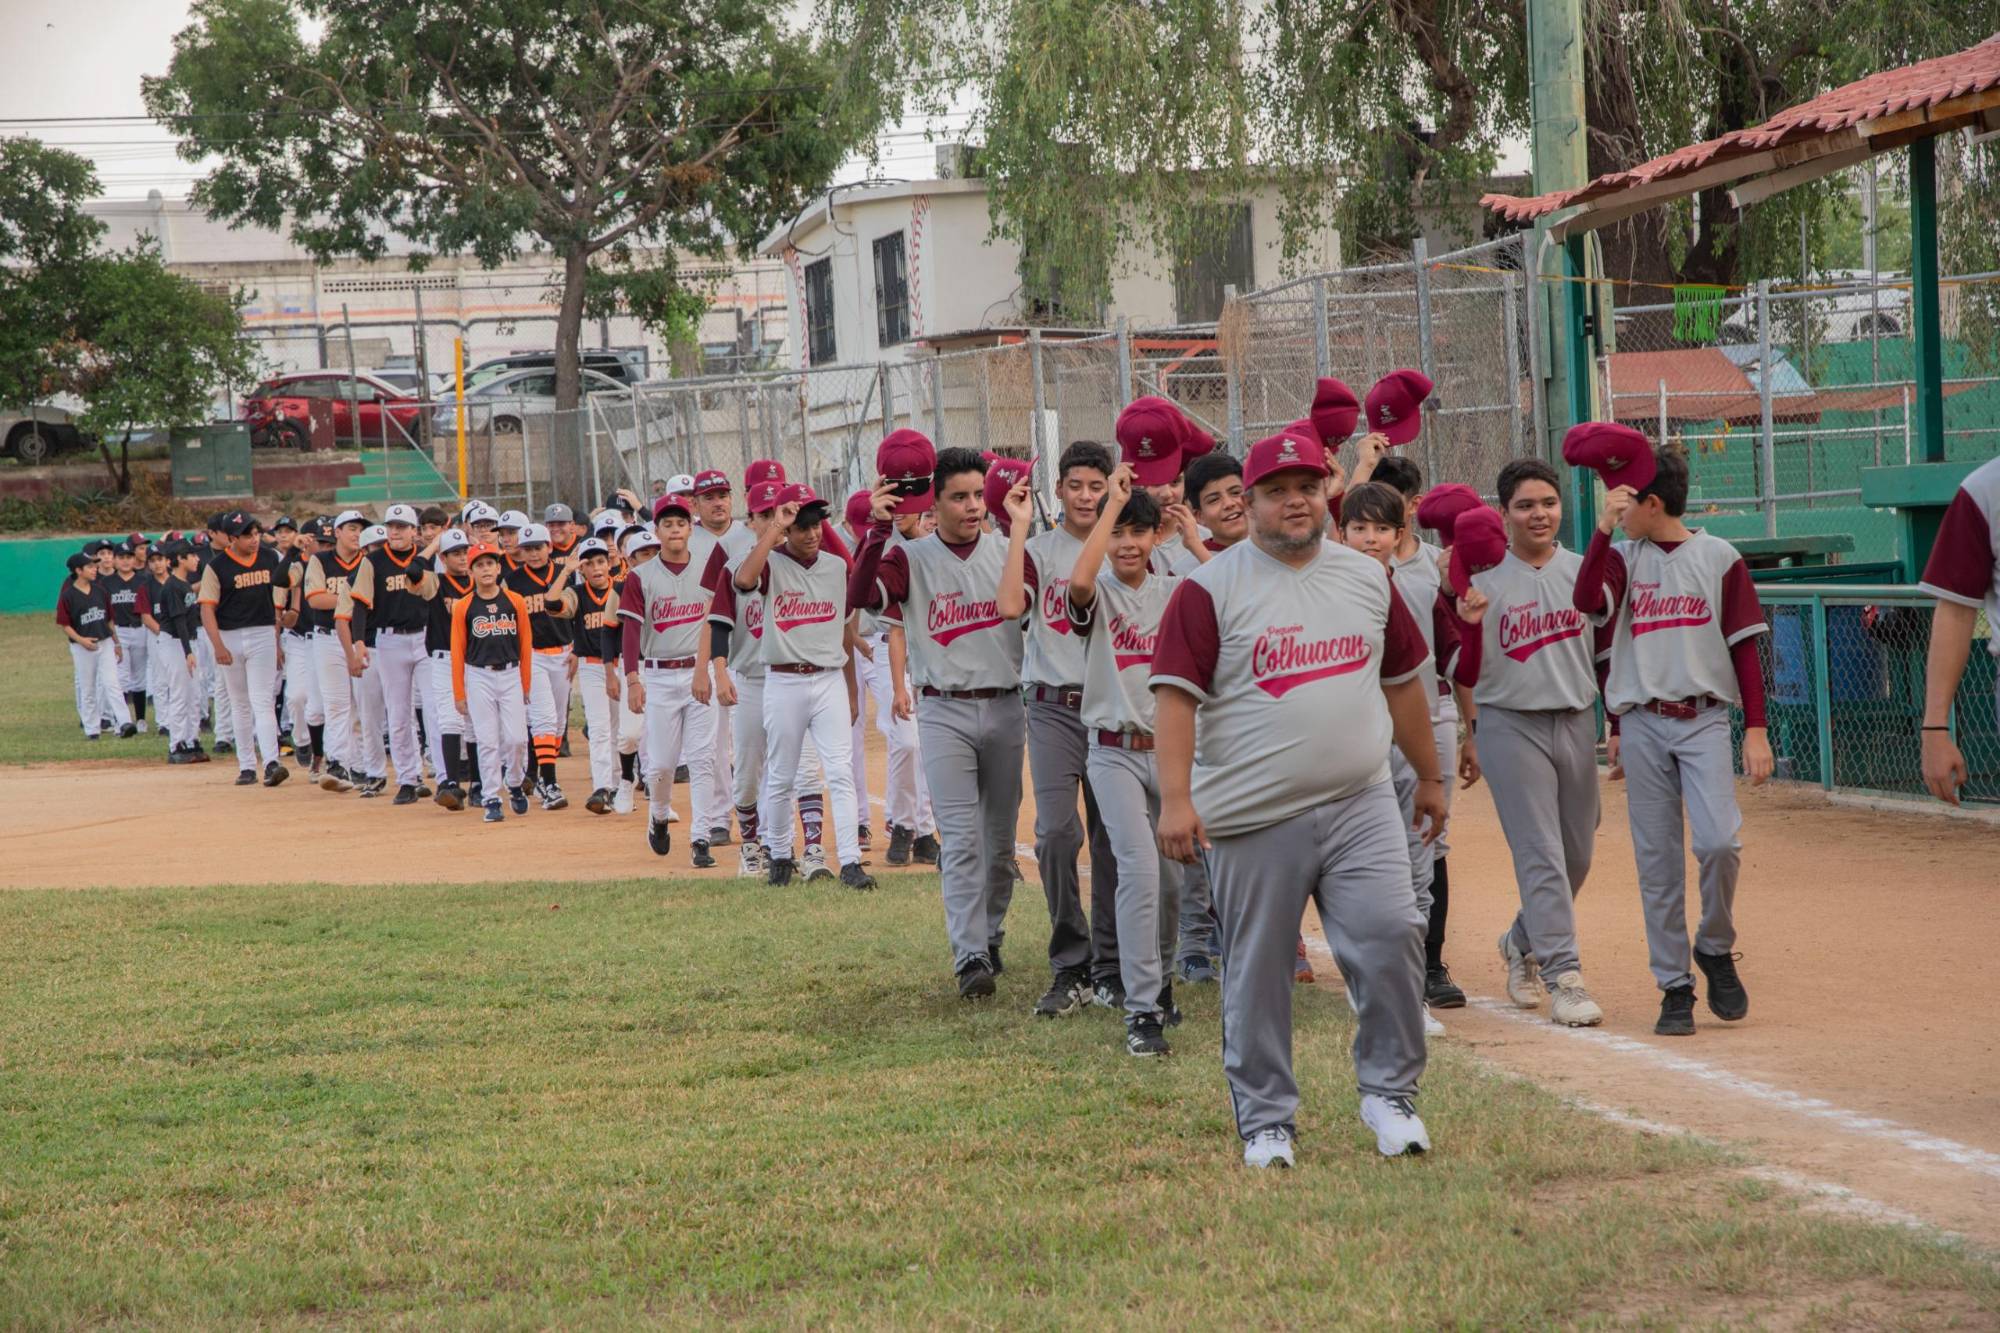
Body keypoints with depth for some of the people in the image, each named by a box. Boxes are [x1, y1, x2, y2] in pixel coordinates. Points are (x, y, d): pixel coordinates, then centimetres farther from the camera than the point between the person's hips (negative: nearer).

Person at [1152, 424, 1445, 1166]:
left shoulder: (1367, 578, 12)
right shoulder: (1212, 588, -3)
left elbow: (1401, 681, 22)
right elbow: (1176, 694, -9)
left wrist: (1429, 775, 25)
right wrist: (1175, 798, -18)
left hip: (1360, 806, 3)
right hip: (1253, 819, -3)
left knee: (1391, 936, -11)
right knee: (1256, 973, 3)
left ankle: (1388, 1094, 6)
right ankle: (1265, 1121, 16)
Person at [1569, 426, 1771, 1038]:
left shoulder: (1718, 557, 2)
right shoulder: (1622, 558, 8)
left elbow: (1745, 647, 2)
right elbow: (1586, 604, -12)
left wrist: (1756, 729, -4)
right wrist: (1603, 529, -16)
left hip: (1703, 719, -2)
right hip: (1642, 726, 2)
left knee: (1718, 840, -19)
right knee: (1656, 861, 2)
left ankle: (1715, 947, 7)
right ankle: (1674, 987, 9)